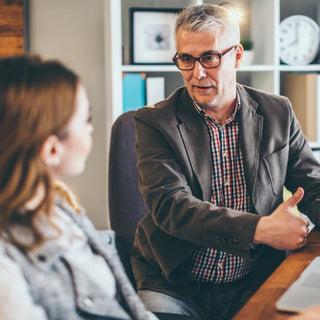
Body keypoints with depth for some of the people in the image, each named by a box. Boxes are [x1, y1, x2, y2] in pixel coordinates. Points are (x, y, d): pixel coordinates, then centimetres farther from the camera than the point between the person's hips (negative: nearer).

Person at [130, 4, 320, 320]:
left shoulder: (278, 113, 6)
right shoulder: (154, 122, -3)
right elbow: (168, 205, -15)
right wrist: (259, 229, -24)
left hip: (256, 285, 3)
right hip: (175, 288, -2)